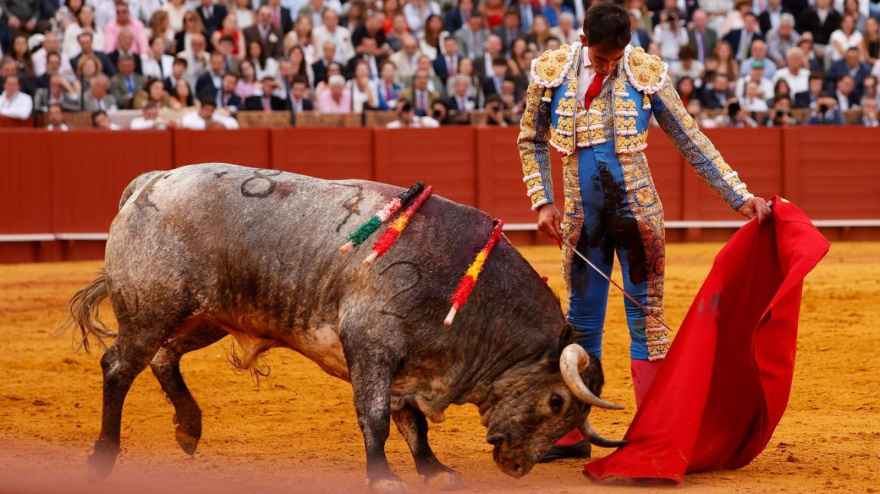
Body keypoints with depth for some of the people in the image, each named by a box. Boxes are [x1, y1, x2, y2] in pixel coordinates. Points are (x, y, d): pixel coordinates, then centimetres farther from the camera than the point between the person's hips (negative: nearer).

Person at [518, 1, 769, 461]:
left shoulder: (647, 74, -6)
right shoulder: (551, 73, -3)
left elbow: (692, 142, 0)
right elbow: (531, 141, 12)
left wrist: (741, 197, -3)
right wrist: (542, 202, 4)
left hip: (636, 211, -2)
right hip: (581, 216, 2)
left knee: (645, 316, -3)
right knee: (581, 320, 9)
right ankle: (572, 434, 18)